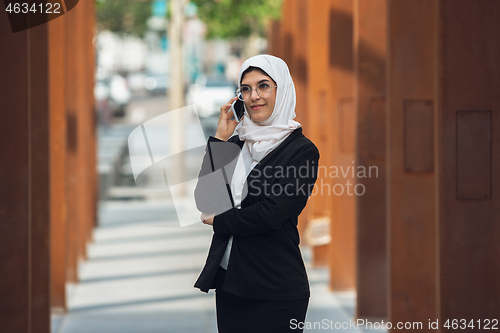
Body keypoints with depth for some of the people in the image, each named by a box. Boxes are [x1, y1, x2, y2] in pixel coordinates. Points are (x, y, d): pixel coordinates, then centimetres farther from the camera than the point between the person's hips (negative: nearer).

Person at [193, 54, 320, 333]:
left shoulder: (302, 150, -6)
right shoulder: (235, 144, 11)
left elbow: (271, 214, -16)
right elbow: (205, 200, -1)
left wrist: (219, 221, -3)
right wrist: (219, 139, -2)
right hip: (228, 282, 6)